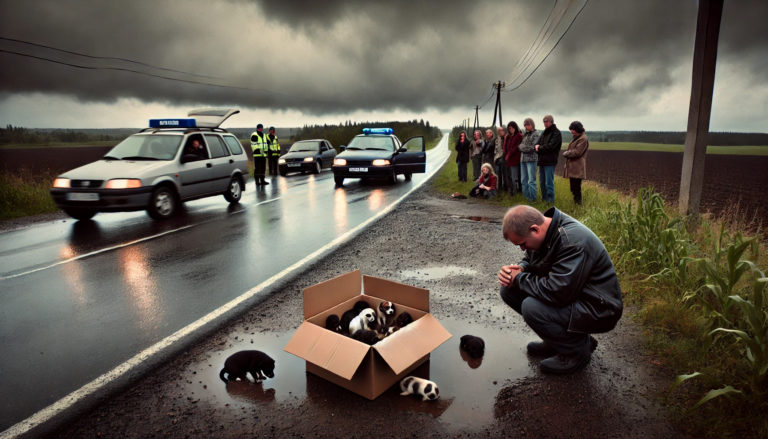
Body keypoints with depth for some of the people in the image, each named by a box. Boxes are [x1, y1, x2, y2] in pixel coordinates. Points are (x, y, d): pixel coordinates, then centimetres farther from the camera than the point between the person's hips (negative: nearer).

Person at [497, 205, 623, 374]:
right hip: (568, 294, 9)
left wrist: (520, 279, -20)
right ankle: (560, 338, 11)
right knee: (509, 290, -3)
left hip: (598, 309, -9)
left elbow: (557, 293, -35)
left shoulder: (572, 241, -30)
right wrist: (519, 269, -10)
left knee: (531, 307, -30)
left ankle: (579, 350, -3)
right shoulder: (546, 230, -2)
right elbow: (530, 260, 15)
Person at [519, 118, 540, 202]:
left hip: (531, 159, -7)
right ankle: (526, 196, 19)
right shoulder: (524, 134, 18)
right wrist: (527, 148, -4)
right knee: (523, 180, 10)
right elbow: (521, 145, 12)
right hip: (523, 158, 7)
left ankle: (533, 197, -2)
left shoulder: (535, 134, -3)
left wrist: (524, 148, -1)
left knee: (531, 180, -8)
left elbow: (533, 147, -10)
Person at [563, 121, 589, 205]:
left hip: (577, 168, -10)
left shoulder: (583, 139, -12)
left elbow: (577, 152, -18)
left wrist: (566, 153, -6)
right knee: (573, 188, 13)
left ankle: (577, 202, -4)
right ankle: (576, 202, 21)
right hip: (572, 167, 10)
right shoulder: (576, 138, 19)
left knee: (576, 188, -9)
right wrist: (567, 152, 4)